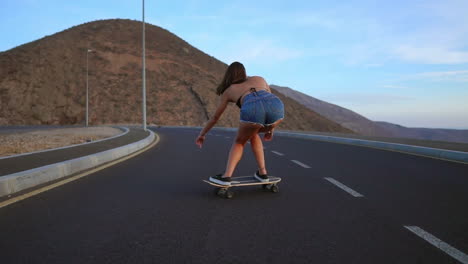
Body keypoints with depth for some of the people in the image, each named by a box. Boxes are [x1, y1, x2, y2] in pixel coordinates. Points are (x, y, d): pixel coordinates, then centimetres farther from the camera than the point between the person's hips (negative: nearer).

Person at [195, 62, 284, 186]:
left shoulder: (228, 91, 34)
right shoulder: (259, 79, 40)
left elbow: (215, 117, 42)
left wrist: (202, 134, 55)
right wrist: (271, 128, 47)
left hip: (253, 109, -3)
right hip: (277, 106, 3)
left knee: (239, 141, 25)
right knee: (252, 134, 33)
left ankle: (226, 176, 6)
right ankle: (262, 172, 28)